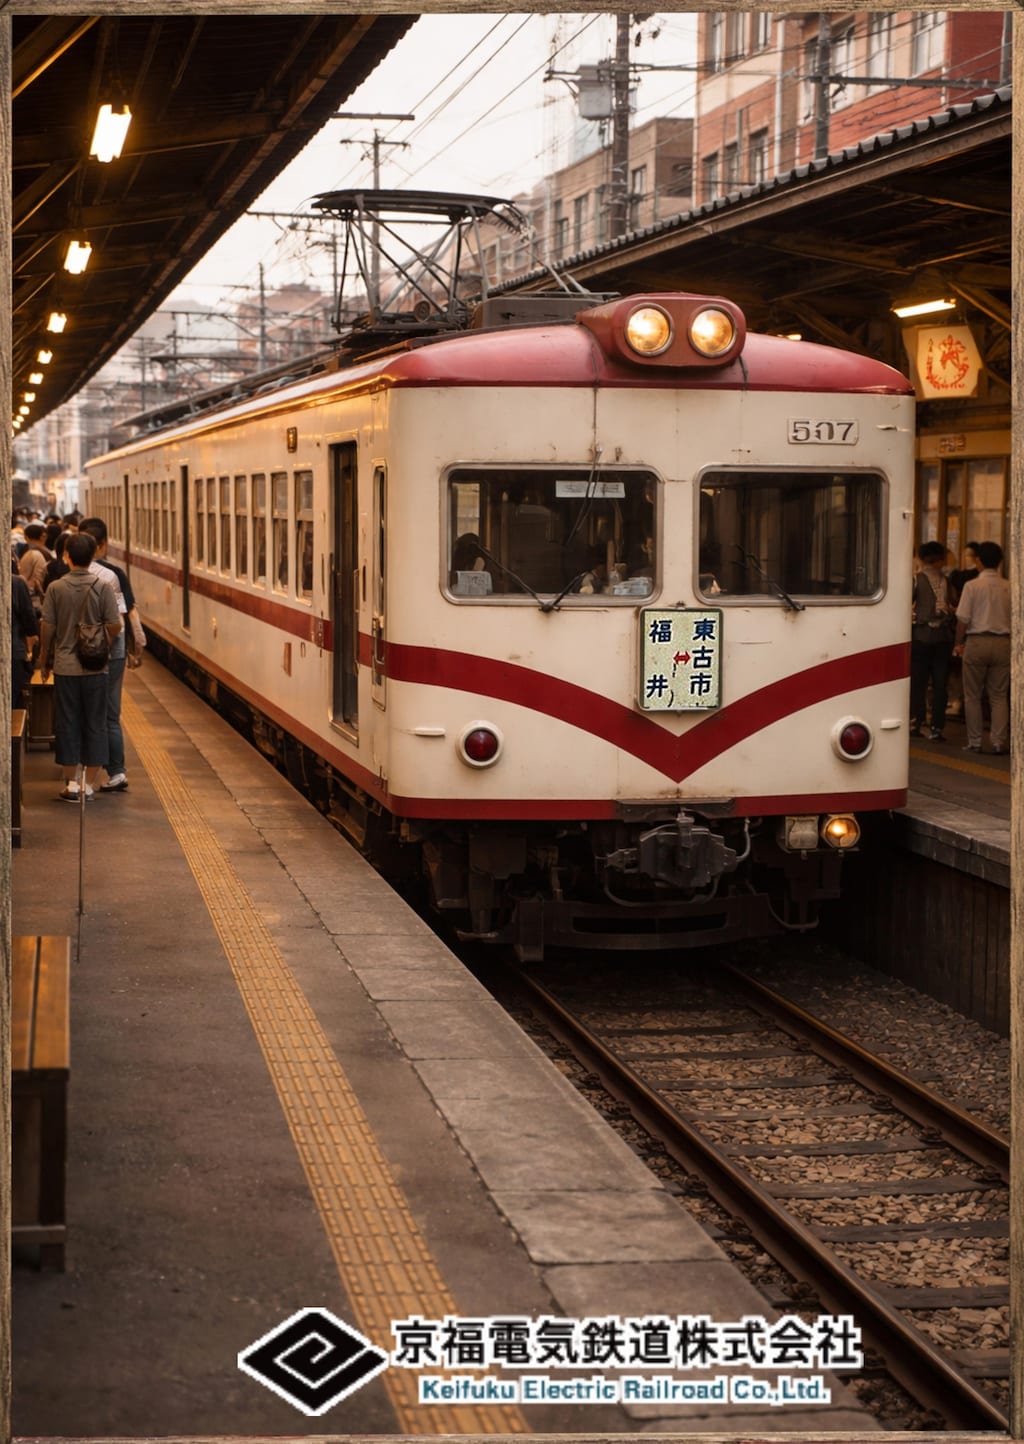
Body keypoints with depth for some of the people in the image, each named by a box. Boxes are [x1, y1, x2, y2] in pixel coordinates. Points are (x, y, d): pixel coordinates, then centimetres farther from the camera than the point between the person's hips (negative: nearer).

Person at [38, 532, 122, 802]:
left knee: (67, 724, 8)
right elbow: (114, 625, -8)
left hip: (65, 666, 0)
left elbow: (47, 627, -3)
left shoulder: (56, 588, -5)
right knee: (95, 724, 8)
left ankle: (71, 782, 9)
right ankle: (89, 783, 9)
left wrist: (44, 660, 10)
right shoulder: (102, 587, -7)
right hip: (95, 667, 0)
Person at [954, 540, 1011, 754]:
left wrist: (959, 643, 4)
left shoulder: (972, 586, -7)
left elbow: (963, 619, -8)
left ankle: (974, 742, 7)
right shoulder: (1009, 587, 0)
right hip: (1002, 642, 2)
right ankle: (999, 741, 3)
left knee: (972, 695, 7)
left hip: (977, 642, -2)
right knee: (999, 695, 9)